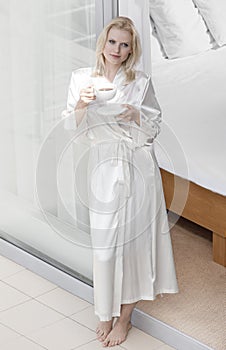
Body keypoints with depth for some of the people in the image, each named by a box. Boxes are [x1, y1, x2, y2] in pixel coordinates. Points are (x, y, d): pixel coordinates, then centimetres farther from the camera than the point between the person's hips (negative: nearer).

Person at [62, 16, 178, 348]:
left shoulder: (141, 83, 0)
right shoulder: (82, 78, 3)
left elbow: (153, 130, 3)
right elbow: (72, 128, 3)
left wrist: (135, 115, -16)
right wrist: (82, 103, -15)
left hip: (137, 168, -1)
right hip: (103, 166, 1)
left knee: (132, 238, 2)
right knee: (104, 240, 2)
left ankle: (124, 316, 14)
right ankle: (106, 313, 17)